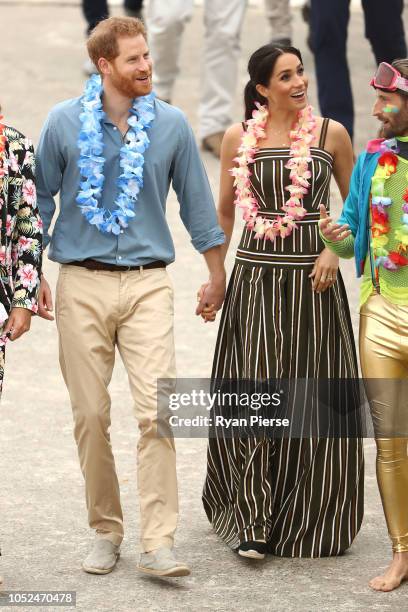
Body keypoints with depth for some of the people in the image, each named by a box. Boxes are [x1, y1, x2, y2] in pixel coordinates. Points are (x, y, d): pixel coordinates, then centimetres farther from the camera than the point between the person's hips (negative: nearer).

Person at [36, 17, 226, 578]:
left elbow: (196, 202, 13)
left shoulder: (171, 124, 3)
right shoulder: (65, 123, 1)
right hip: (81, 283, 0)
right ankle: (105, 531, 16)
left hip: (148, 283, 0)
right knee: (90, 415, 3)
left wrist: (217, 275, 18)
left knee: (157, 411, -12)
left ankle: (158, 542, -11)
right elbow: (41, 200, 10)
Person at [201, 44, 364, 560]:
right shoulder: (239, 138, 4)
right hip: (255, 279, 0)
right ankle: (253, 522, 0)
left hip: (312, 283, 0)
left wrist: (334, 248, -6)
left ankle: (307, 522, 15)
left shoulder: (330, 134, 1)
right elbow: (225, 211, 14)